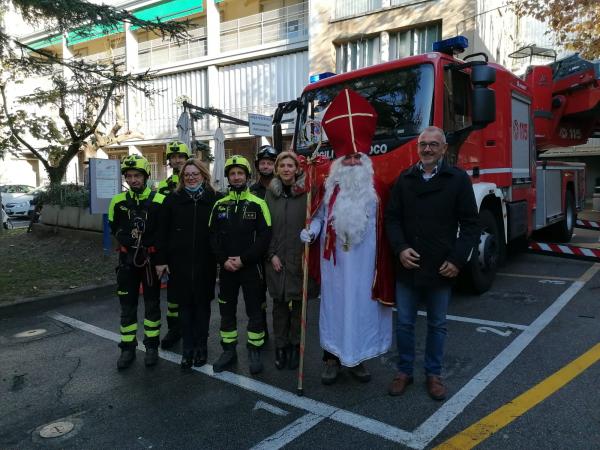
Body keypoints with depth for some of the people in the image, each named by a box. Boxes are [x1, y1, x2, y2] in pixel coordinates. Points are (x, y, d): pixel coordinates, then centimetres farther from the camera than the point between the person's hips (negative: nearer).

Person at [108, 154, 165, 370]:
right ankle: (128, 348, 21)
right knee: (127, 305, 9)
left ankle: (152, 346, 22)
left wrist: (148, 242, -9)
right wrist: (128, 238, 2)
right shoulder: (118, 201, 1)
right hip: (127, 259, 3)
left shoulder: (159, 201, -10)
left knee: (152, 304, 9)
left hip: (151, 259, -3)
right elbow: (114, 228, 16)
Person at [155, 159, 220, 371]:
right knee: (185, 305, 7)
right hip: (179, 262, 1)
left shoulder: (214, 199, 0)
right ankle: (187, 349, 18)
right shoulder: (172, 199, 3)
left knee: (202, 304, 10)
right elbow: (162, 232, 2)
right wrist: (161, 260, -2)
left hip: (205, 263, 0)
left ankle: (201, 347, 24)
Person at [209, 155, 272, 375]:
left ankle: (255, 351, 18)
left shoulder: (257, 204, -4)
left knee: (254, 309, 4)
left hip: (251, 266, -3)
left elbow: (264, 236, -10)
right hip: (226, 267, 4)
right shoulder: (219, 205, 7)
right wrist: (224, 259, -9)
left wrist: (244, 259, -15)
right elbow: (213, 236, 5)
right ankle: (229, 350, 25)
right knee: (226, 309, 11)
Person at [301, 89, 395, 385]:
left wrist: (385, 257, -5)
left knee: (361, 304, 8)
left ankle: (357, 357, 23)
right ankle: (333, 358, 17)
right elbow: (319, 216, 7)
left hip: (364, 261, 0)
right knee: (334, 303, 5)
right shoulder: (329, 187, 4)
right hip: (335, 259, 0)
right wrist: (309, 231, -12)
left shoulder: (375, 188, 3)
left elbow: (383, 224, 2)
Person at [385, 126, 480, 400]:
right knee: (404, 323, 11)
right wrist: (400, 249, -9)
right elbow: (392, 218, 5)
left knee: (437, 324, 13)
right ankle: (404, 371, 27)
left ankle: (433, 374, 29)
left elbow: (469, 224, -2)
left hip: (441, 268, -1)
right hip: (407, 267, 2)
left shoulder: (458, 179, -1)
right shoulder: (404, 179, 6)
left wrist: (457, 260, -10)